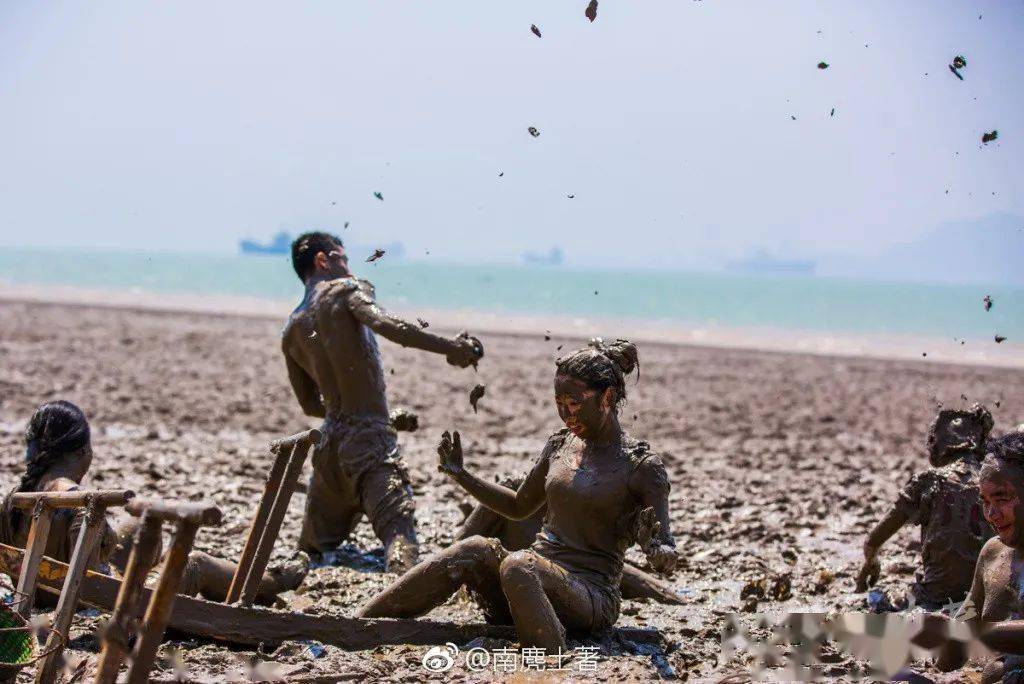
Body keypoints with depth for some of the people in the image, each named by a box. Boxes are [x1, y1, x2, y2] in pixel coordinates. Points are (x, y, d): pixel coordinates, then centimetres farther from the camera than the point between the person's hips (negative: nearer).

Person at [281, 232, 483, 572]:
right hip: (369, 439, -7)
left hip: (329, 441, 7)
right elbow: (385, 324, -18)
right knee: (397, 525, -22)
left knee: (314, 549, 21)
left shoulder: (291, 332, 20)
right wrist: (449, 346, -23)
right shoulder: (346, 289, 2)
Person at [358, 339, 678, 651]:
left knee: (518, 566, -35)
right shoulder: (560, 445, 13)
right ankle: (361, 622, -30)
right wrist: (460, 475, 19)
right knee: (475, 550, -23)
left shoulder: (641, 466, -6)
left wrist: (658, 550, -29)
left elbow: (668, 559, -5)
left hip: (591, 595, -6)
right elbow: (520, 506, 28)